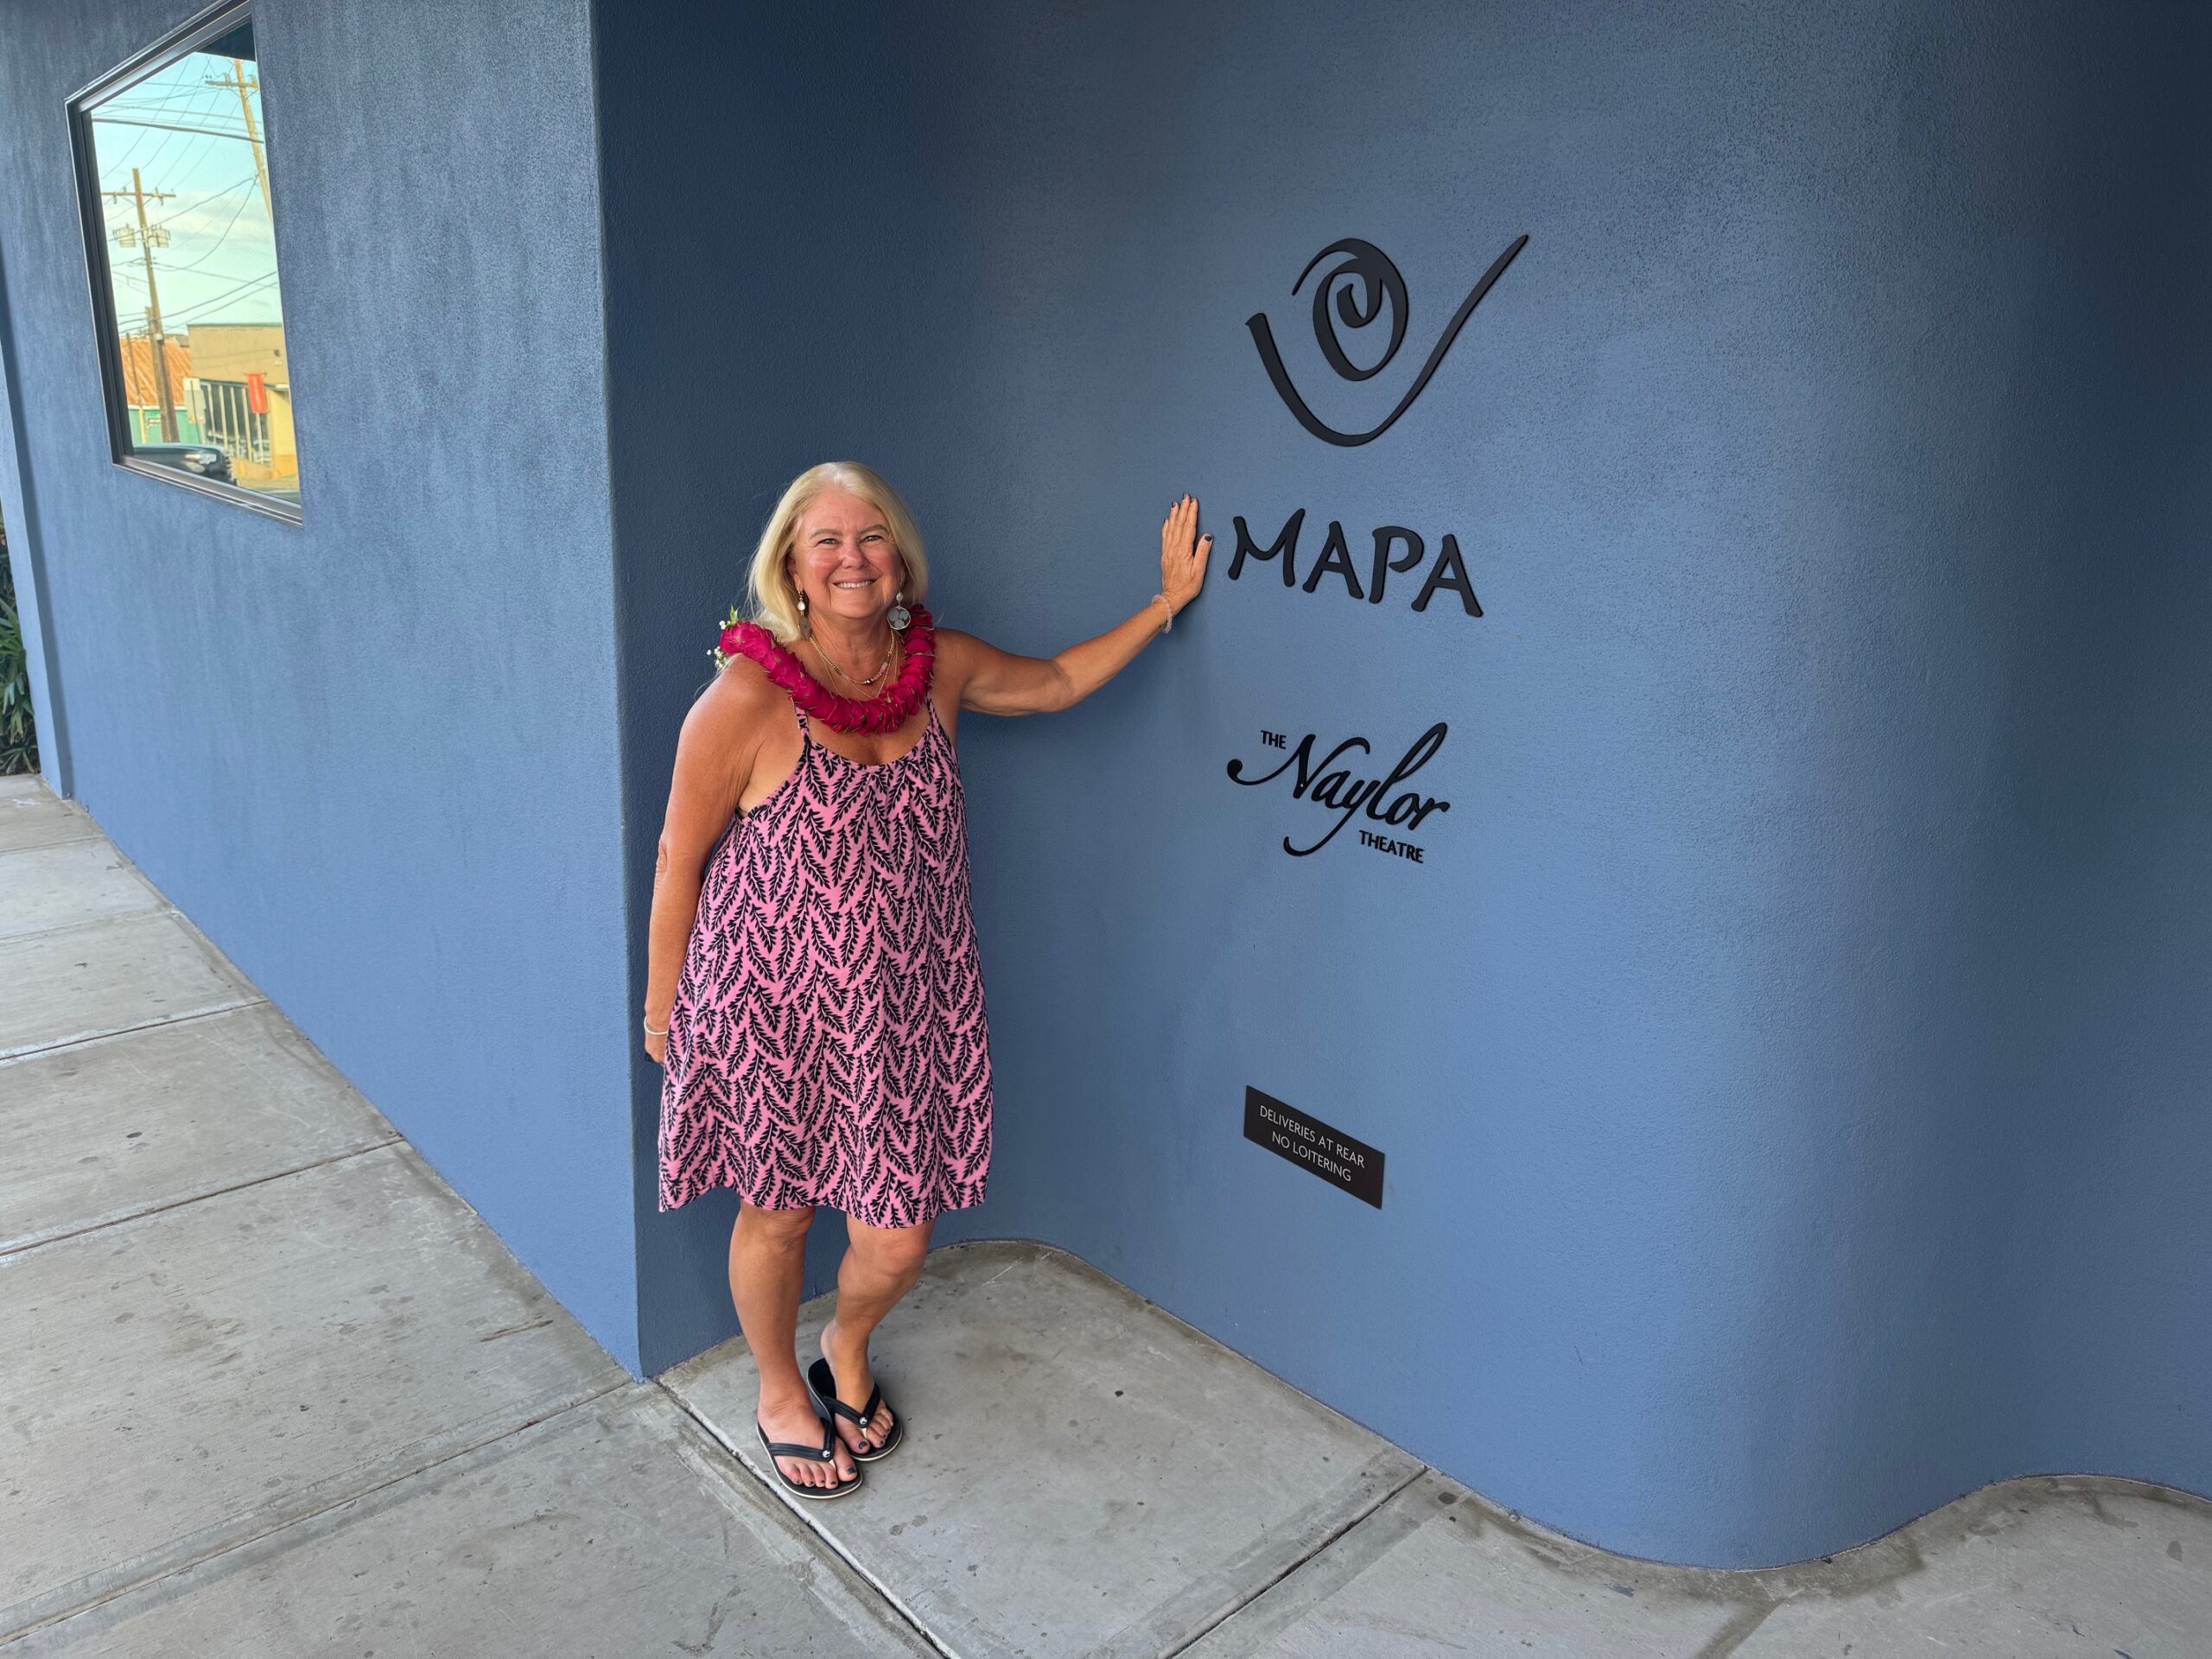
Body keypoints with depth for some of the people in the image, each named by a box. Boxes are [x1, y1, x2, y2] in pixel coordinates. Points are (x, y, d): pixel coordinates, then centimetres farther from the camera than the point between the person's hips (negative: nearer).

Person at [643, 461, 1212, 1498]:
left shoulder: (938, 665, -3)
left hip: (910, 1008, 4)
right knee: (777, 1213, 17)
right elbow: (680, 858, -9)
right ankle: (781, 1393, 47)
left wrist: (1166, 602, 11)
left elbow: (1057, 682, 16)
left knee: (897, 1236, 9)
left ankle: (847, 1353, 46)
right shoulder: (747, 699, -18)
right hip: (773, 1011, -4)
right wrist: (661, 1007, -1)